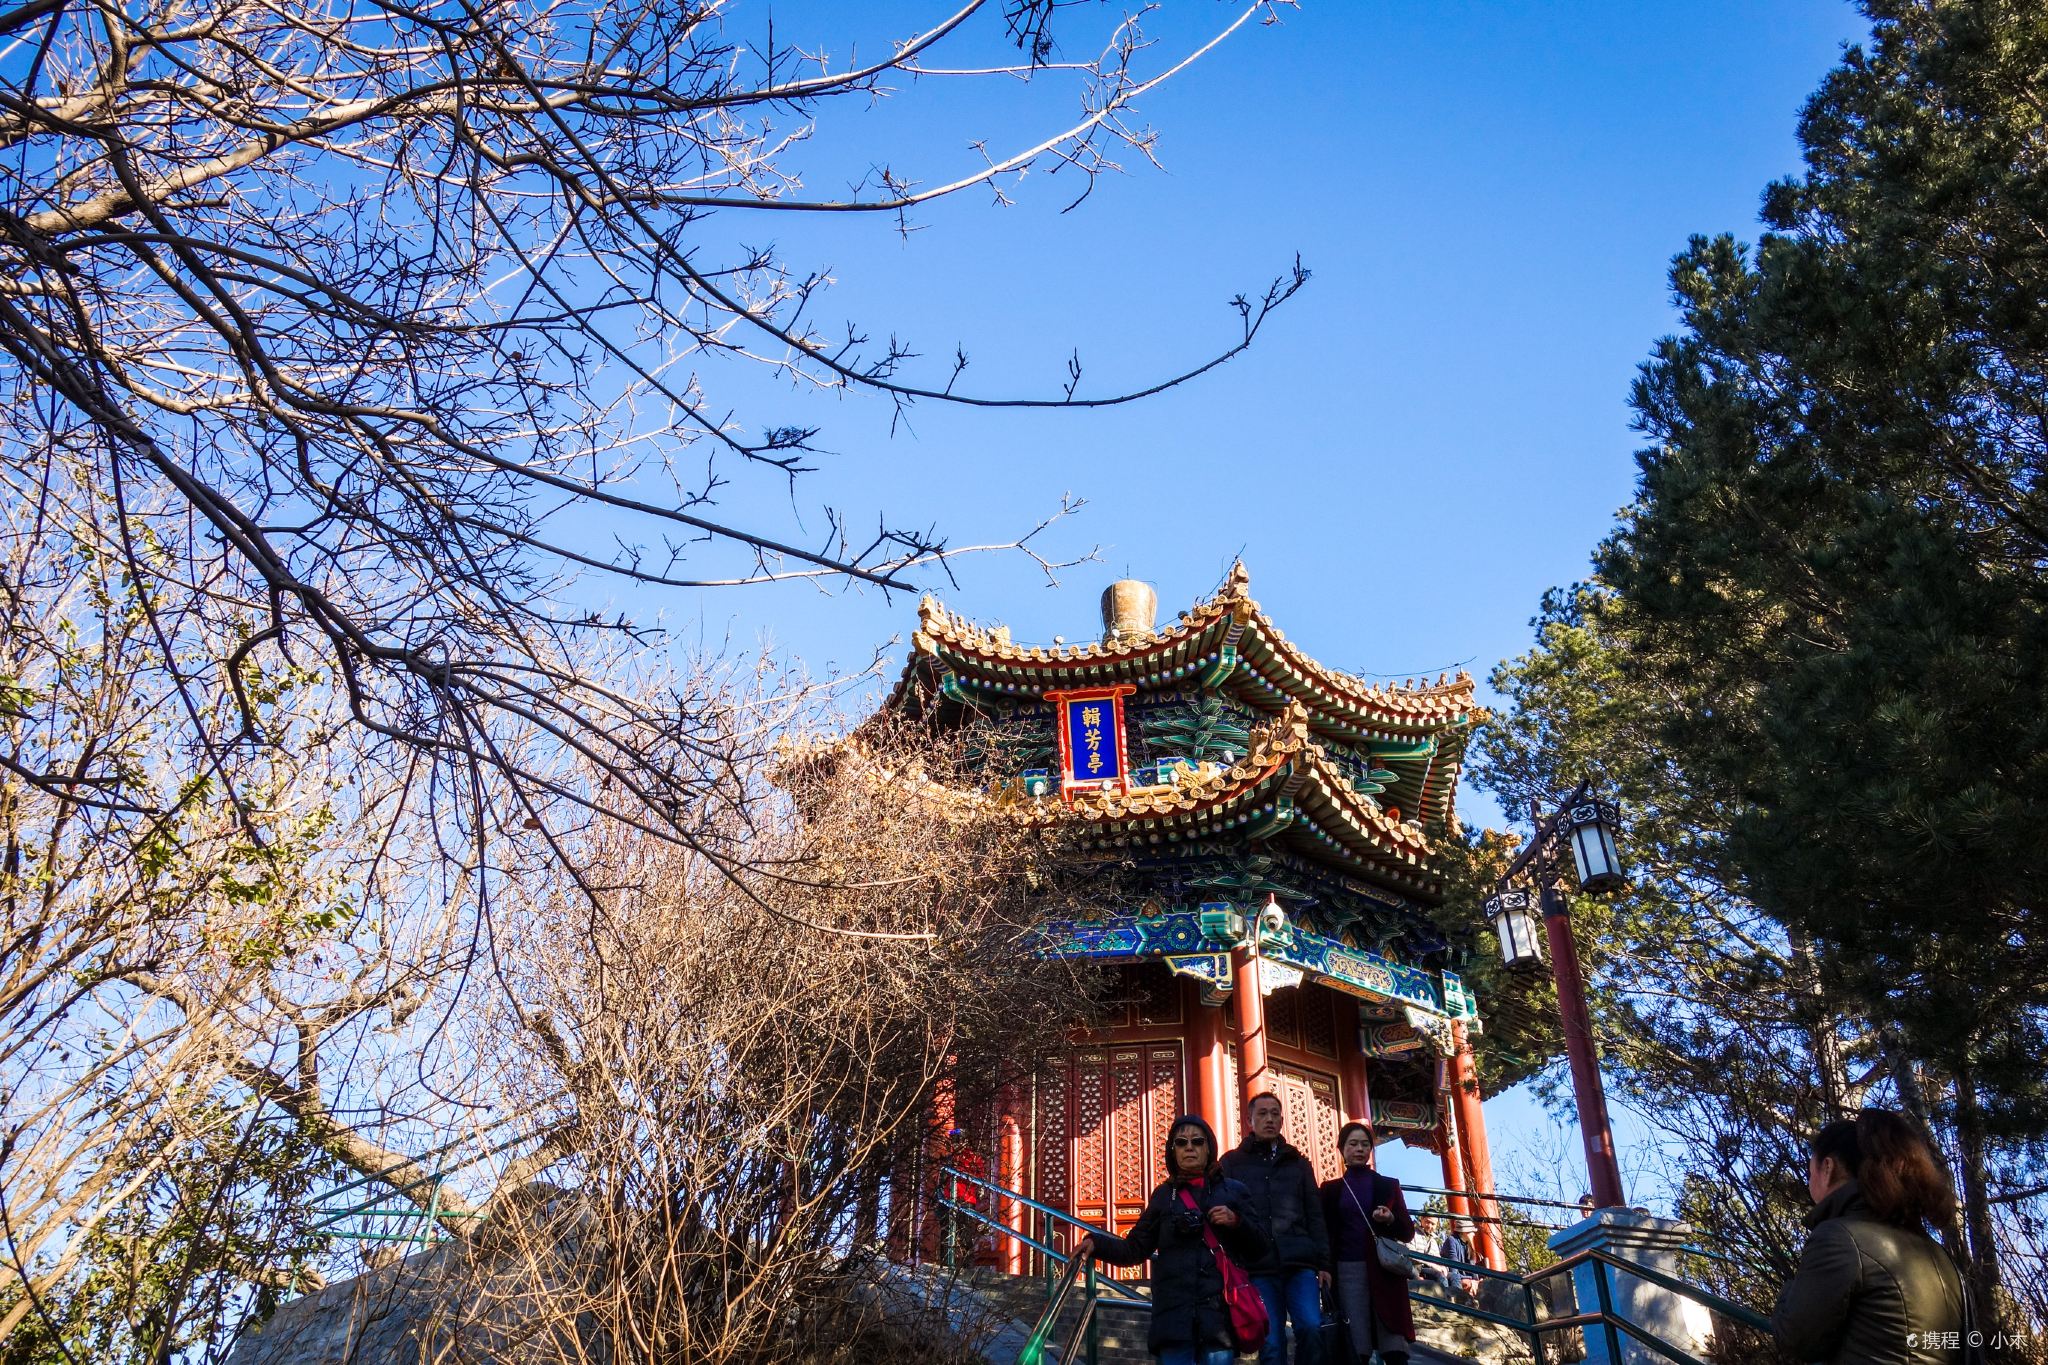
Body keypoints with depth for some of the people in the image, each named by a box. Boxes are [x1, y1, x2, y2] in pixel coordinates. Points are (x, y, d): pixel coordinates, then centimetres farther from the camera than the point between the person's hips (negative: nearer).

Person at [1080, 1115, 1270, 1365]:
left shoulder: (1232, 1191, 14)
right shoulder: (1164, 1195, 17)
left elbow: (1259, 1248, 13)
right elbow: (1135, 1249, 13)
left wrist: (1236, 1222, -5)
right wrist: (1097, 1243, -3)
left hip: (1220, 1313, -1)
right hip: (1175, 1314, 1)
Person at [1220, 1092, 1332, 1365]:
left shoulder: (1298, 1163, 19)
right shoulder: (1232, 1163, 12)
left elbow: (1315, 1216, 16)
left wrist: (1323, 1263, 6)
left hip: (1300, 1263, 1)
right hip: (1258, 1267, -1)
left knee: (1311, 1327, -18)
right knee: (1271, 1343, -5)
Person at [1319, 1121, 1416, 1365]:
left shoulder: (1388, 1185, 11)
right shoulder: (1331, 1189, 11)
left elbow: (1408, 1232, 8)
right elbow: (1324, 1234, 9)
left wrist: (1390, 1220, -13)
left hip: (1384, 1271, 0)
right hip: (1348, 1272, 0)